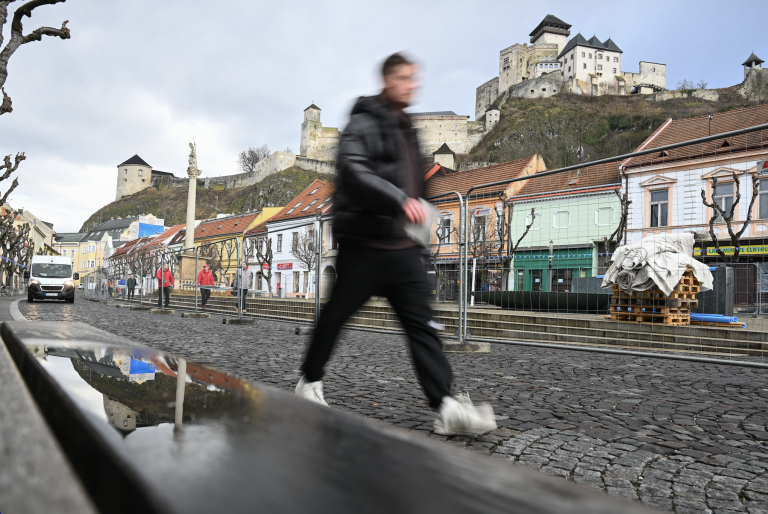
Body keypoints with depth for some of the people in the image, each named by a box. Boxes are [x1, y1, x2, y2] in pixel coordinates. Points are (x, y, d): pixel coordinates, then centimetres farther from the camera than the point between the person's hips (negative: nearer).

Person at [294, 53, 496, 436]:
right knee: (336, 315, 7)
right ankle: (309, 383, 28)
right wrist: (400, 200, -32)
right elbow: (353, 173, -21)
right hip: (363, 245, -6)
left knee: (421, 324, -2)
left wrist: (417, 245, 23)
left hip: (401, 248, 7)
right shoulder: (364, 124, -3)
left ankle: (447, 408, -3)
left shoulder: (407, 131, 22)